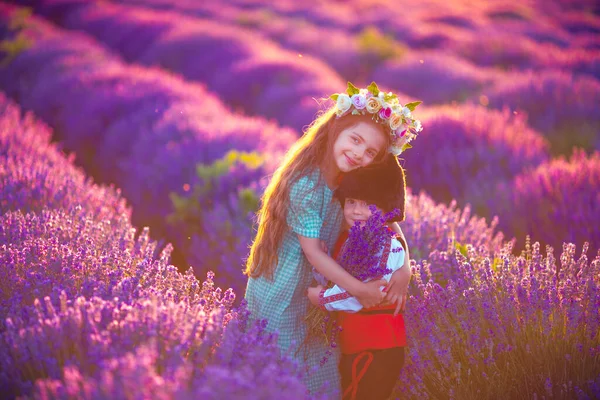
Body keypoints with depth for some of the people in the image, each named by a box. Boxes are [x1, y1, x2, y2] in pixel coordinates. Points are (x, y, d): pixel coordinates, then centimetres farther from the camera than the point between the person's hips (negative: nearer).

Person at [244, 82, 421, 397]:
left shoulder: (354, 181, -4)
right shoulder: (306, 184, -26)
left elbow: (387, 220, -1)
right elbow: (313, 252, -23)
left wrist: (403, 270, -18)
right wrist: (359, 290, -23)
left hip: (317, 288, 7)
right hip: (283, 292, -7)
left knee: (322, 372, 15)